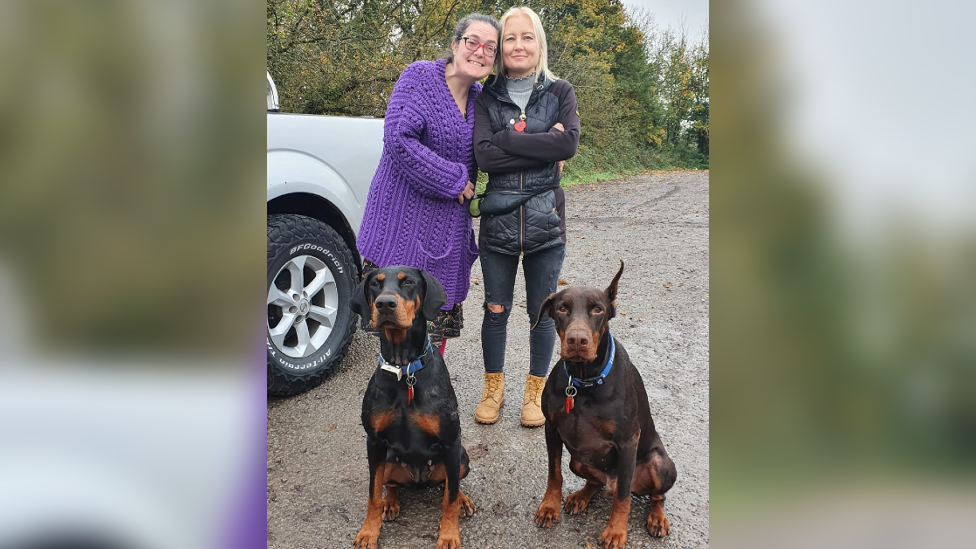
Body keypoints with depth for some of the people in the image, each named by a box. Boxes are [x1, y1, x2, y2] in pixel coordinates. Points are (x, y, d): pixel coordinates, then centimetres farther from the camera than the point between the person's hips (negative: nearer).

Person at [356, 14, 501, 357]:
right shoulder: (419, 77, -8)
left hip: (449, 227, 6)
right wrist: (453, 179, -15)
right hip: (404, 219, -6)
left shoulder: (481, 97, 10)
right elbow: (398, 138, -20)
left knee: (438, 321, 12)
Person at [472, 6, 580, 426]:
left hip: (545, 219, 0)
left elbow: (569, 143, -15)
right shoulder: (487, 97, 4)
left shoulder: (560, 93, 4)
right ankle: (493, 388, 29)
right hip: (497, 220, 1)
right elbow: (484, 156, -12)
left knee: (542, 313, 9)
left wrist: (506, 138, -15)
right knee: (496, 310, 10)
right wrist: (542, 146, -16)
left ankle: (535, 391, 28)